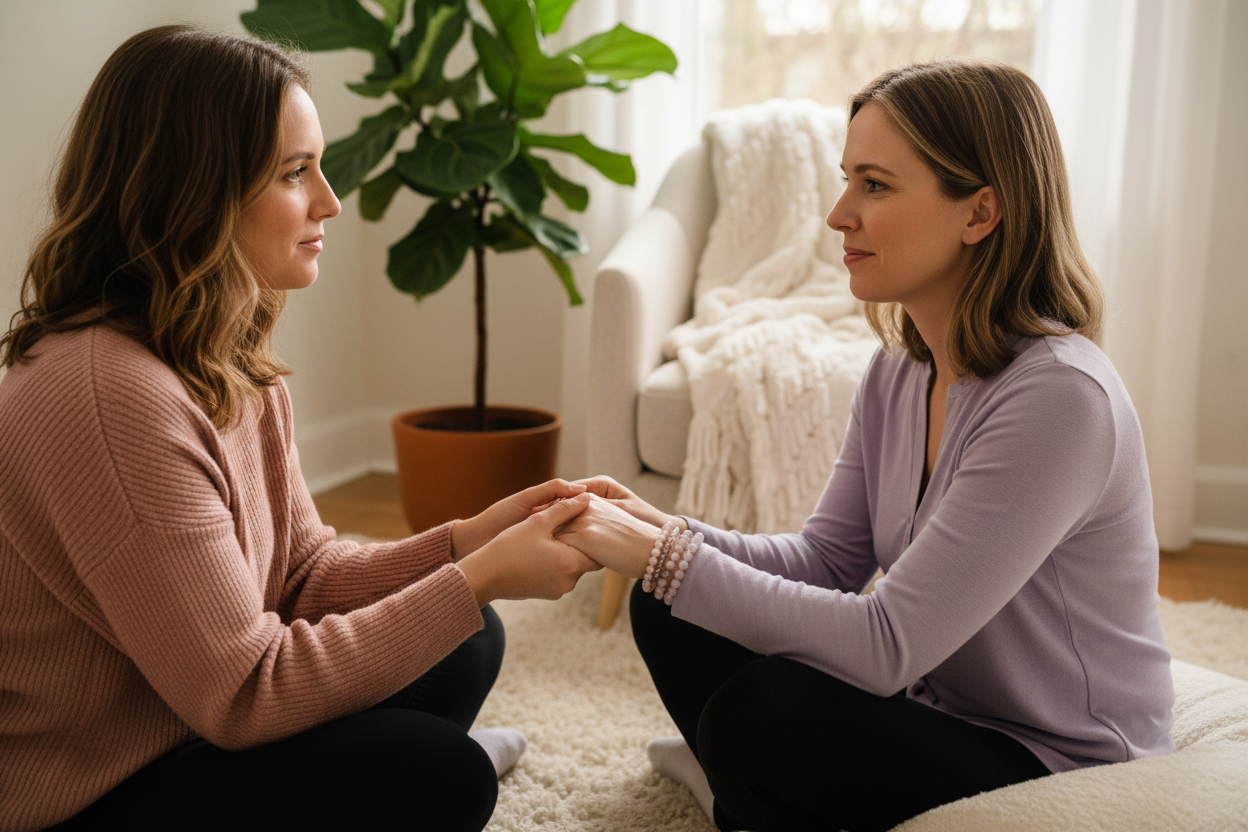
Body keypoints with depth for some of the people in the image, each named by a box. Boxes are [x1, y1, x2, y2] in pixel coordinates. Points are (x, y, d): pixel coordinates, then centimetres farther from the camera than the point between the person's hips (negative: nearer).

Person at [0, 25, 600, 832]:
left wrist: (467, 541, -11)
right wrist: (480, 580, -23)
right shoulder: (113, 398, -29)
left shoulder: (230, 362, 1)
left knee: (465, 647, 1)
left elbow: (304, 574, 4)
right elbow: (242, 696, -25)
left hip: (182, 728, 9)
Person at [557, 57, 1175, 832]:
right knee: (672, 611, 0)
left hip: (1059, 769, -7)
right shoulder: (899, 369, 0)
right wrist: (664, 531, -14)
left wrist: (663, 557, -27)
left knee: (757, 712, -27)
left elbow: (887, 644, -29)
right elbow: (823, 559, 3)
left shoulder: (1059, 396, -27)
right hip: (931, 714, 8)